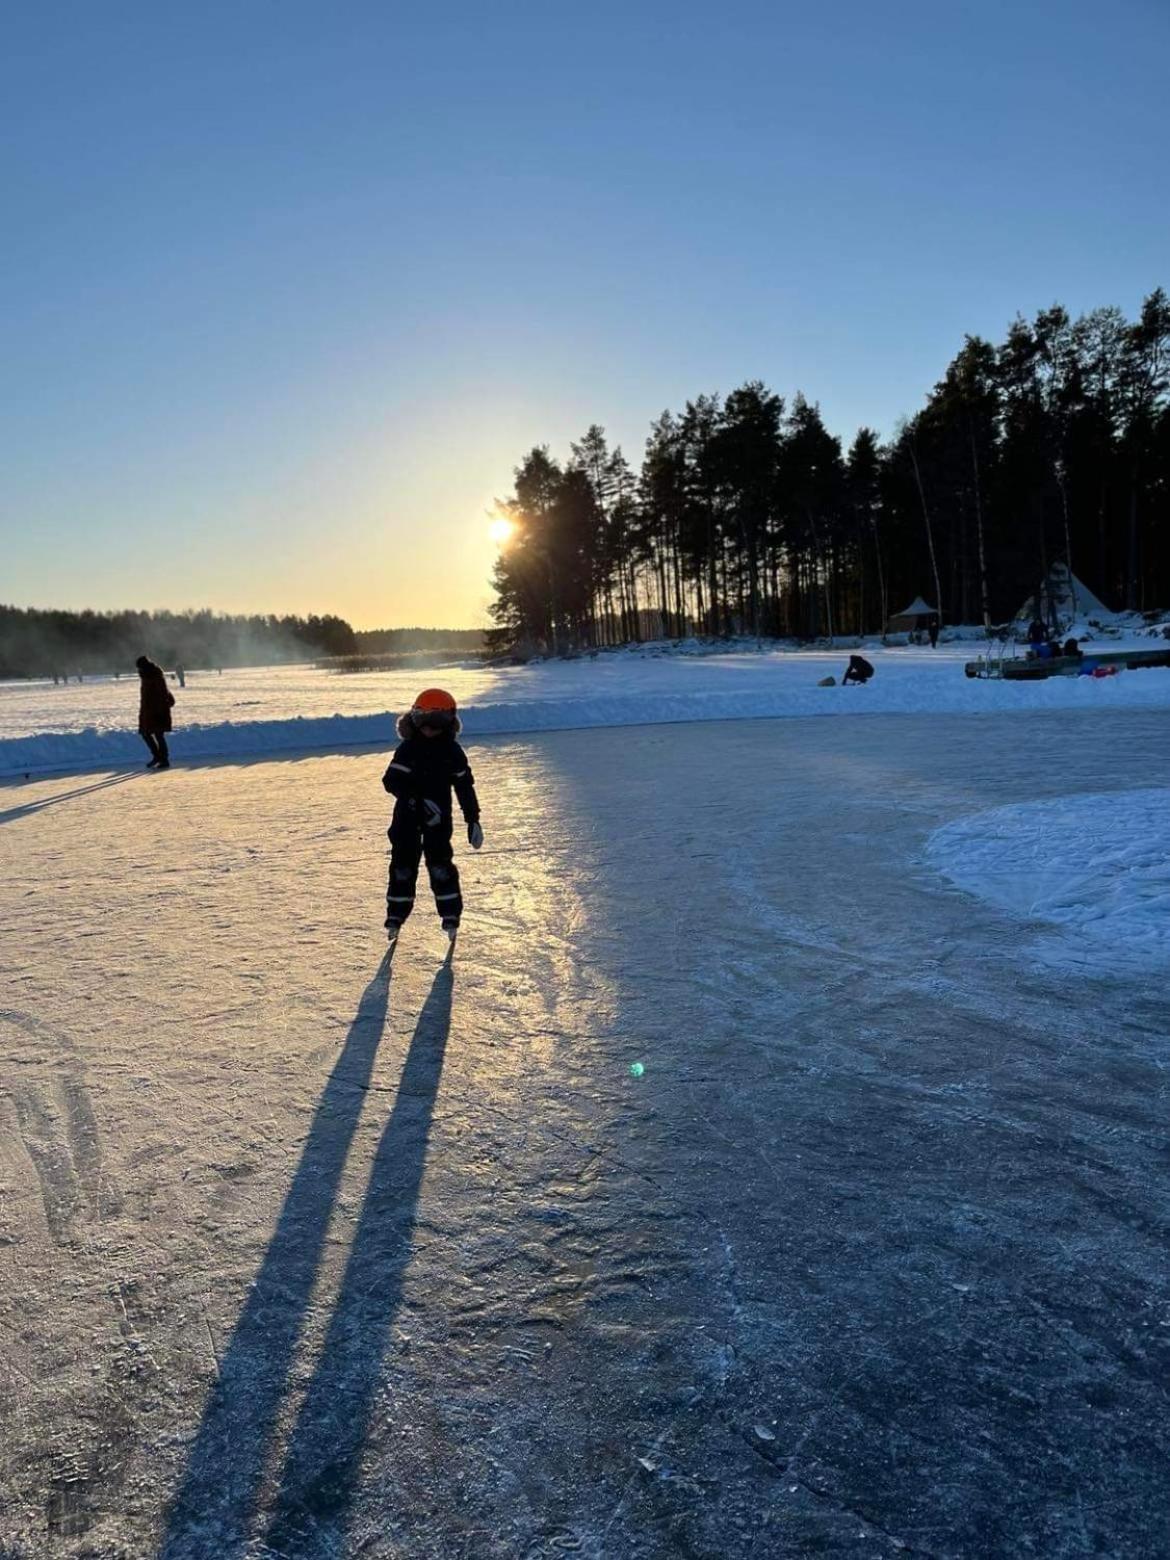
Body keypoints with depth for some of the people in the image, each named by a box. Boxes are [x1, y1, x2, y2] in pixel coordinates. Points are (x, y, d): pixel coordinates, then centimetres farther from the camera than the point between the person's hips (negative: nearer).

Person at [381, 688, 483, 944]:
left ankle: (450, 915, 7)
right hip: (407, 816, 0)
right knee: (403, 864, 5)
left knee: (440, 864, -4)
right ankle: (396, 916, 18)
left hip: (438, 817, 0)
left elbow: (464, 785, 5)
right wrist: (418, 801, -26)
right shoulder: (407, 749, -7)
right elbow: (391, 780, -14)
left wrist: (472, 819, 3)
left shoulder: (452, 750, -2)